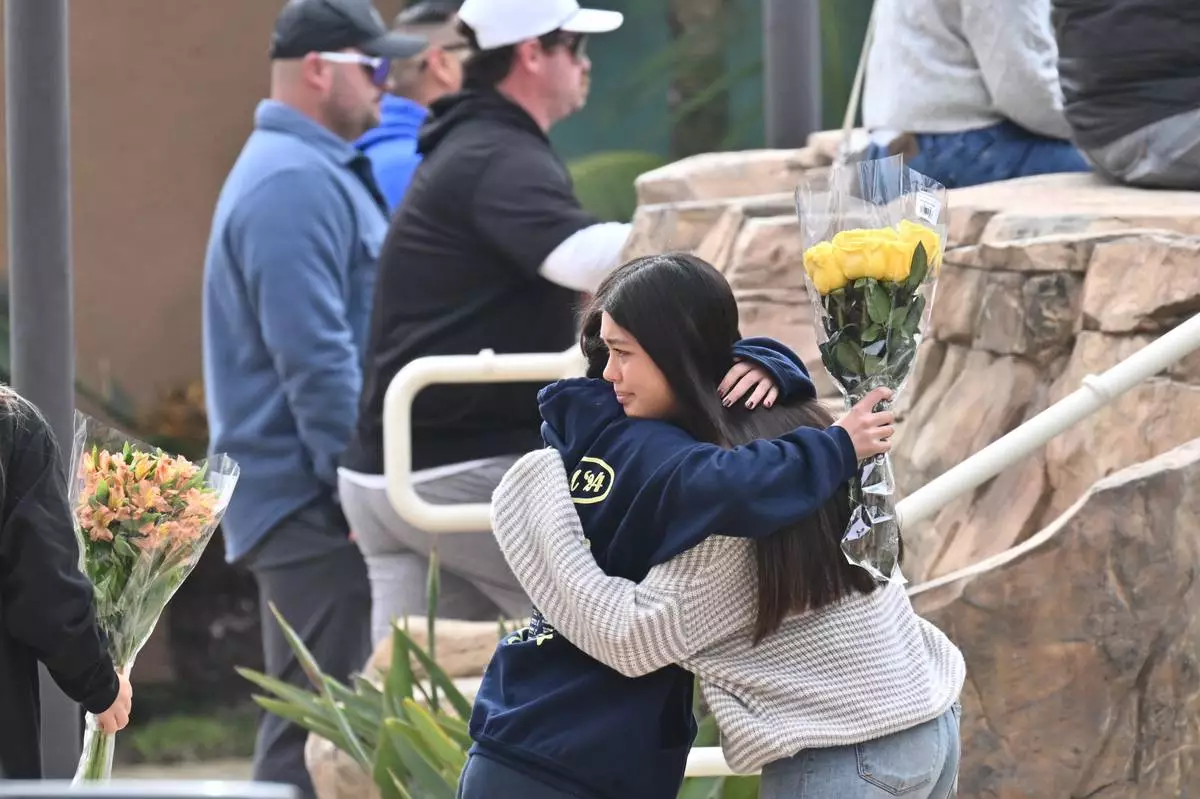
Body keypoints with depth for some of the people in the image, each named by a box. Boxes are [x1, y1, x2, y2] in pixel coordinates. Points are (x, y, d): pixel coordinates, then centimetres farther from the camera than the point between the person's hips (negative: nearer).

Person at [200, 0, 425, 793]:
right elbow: (314, 360, -23)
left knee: (310, 721, 14)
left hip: (315, 497, 11)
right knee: (317, 727, -11)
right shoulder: (294, 184, -17)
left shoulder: (319, 172, 18)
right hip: (312, 505, -11)